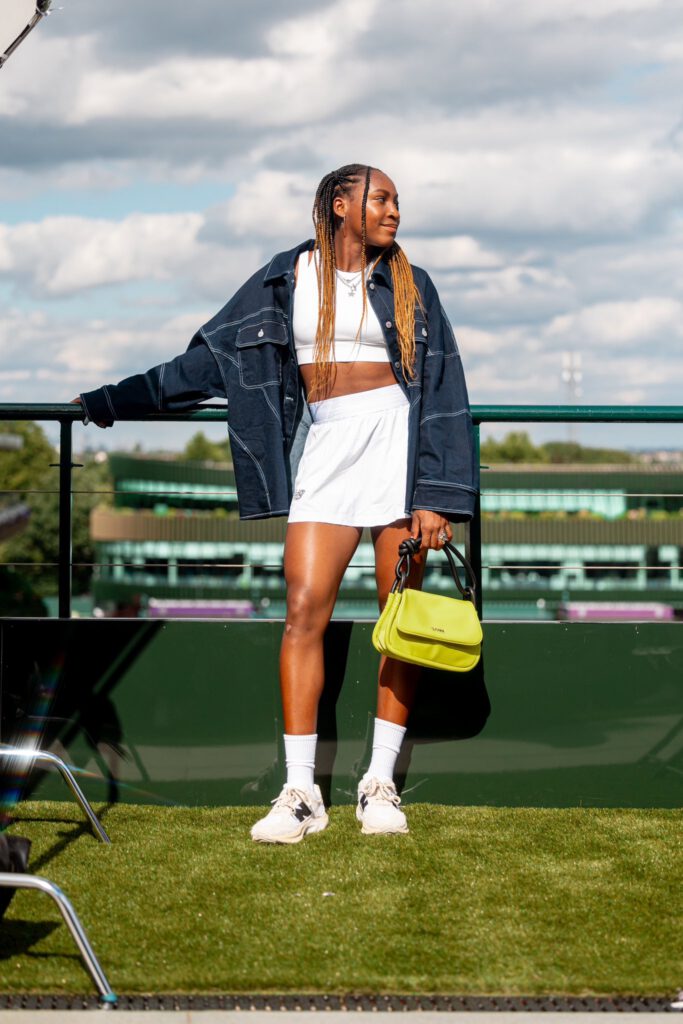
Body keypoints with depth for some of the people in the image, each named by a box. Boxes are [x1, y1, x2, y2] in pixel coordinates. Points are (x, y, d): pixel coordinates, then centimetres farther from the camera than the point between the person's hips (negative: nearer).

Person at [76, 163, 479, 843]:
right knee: (304, 611, -10)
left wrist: (436, 495, -5)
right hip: (324, 448, 0)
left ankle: (380, 783, 5)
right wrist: (114, 400, 15)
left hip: (396, 440, 0)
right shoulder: (287, 280, 10)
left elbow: (440, 391, 5)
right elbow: (214, 357, 14)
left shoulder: (407, 286, 9)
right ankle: (300, 795, -8)